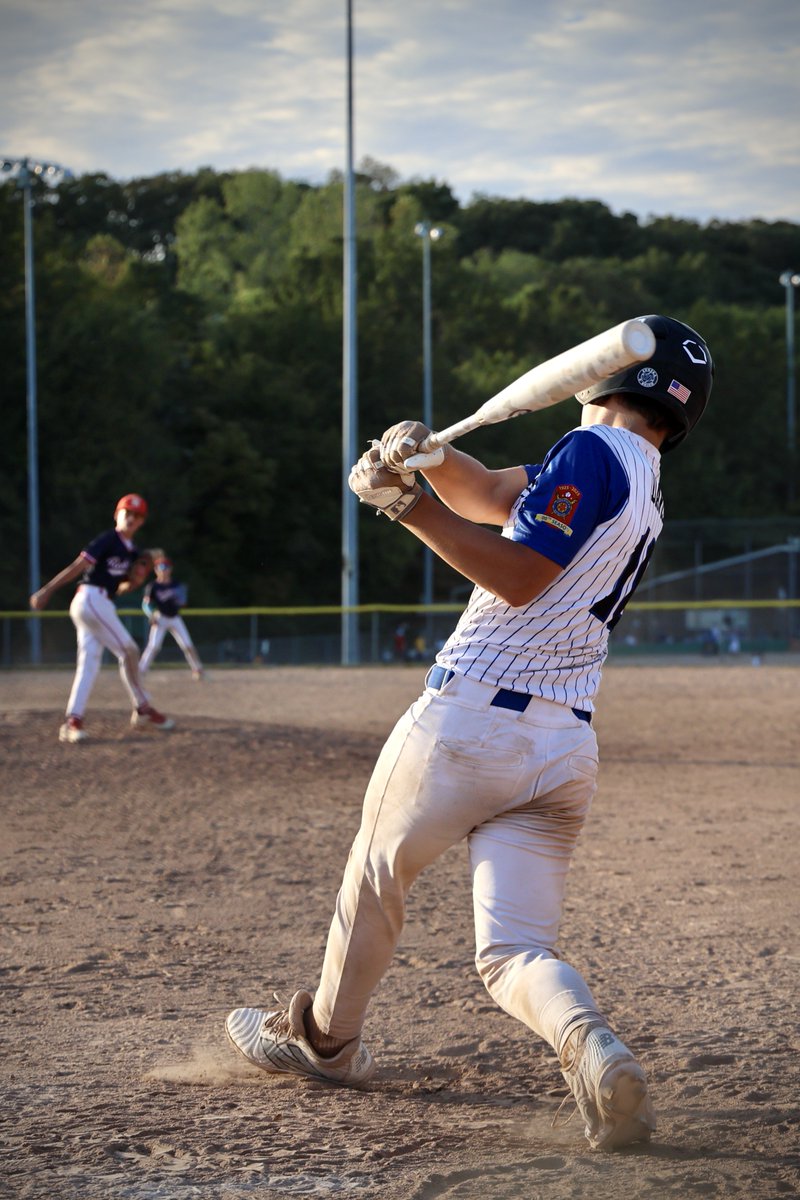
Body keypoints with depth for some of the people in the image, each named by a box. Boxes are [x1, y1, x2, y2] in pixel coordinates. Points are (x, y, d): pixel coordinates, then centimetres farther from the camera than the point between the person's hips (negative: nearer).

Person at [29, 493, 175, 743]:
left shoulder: (131, 552, 17)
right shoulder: (107, 541, -9)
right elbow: (77, 566, -14)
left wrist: (136, 581, -3)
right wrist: (47, 590, -19)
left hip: (103, 604, 9)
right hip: (91, 599, -9)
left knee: (89, 663, 0)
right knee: (128, 650, -6)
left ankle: (73, 721, -7)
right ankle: (143, 710, 4)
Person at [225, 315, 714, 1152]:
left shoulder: (595, 451, -9)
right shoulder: (643, 487, 18)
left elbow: (518, 577, -18)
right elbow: (487, 498, 21)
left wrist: (410, 505, -18)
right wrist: (428, 455, 3)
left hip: (469, 721, -7)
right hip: (567, 750, 7)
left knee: (376, 875, 18)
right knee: (512, 950, 3)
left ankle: (324, 1037, 36)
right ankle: (589, 1047, -26)